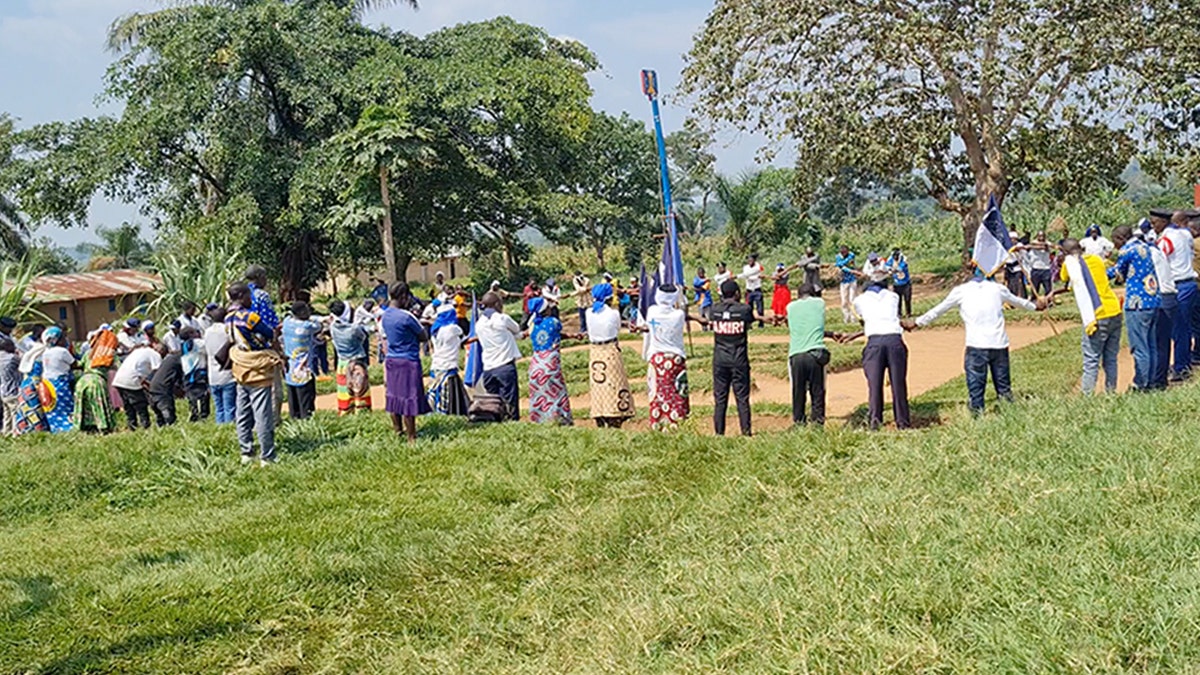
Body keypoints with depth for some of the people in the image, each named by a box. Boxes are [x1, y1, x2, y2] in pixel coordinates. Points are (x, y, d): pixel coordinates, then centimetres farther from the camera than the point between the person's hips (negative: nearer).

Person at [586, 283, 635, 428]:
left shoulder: (589, 313, 1)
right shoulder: (613, 313, -9)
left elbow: (589, 335, 7)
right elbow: (618, 330, 4)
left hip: (595, 353, 4)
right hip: (611, 351, -4)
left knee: (598, 387, 7)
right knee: (615, 386, 0)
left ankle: (601, 423, 6)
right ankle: (614, 422, -6)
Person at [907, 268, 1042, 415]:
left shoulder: (961, 290, 10)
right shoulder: (997, 288, 17)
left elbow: (938, 309, 16)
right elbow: (1018, 301, 34)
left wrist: (917, 323, 25)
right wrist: (1035, 306, 54)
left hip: (976, 345, -2)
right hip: (999, 343, 3)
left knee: (975, 383, -1)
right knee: (1003, 385, 11)